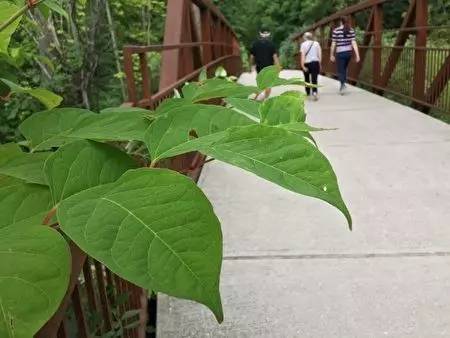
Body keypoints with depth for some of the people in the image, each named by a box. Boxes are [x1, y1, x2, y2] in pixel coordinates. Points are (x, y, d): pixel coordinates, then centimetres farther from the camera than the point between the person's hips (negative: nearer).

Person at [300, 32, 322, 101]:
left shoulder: (303, 44, -1)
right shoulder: (316, 43, 6)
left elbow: (302, 55, -11)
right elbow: (320, 54, 2)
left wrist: (303, 66, -12)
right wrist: (319, 64, 8)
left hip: (307, 63, -1)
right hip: (315, 62, 1)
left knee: (307, 78, 18)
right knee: (314, 79, -3)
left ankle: (308, 92, 30)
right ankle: (314, 92, -24)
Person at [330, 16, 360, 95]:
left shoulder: (336, 31, -7)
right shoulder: (351, 30, 0)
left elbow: (333, 44, -4)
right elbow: (354, 43, -6)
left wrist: (331, 55, 6)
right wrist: (357, 55, -7)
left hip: (340, 53, -4)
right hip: (349, 52, 4)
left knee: (340, 71, 0)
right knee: (344, 69, 22)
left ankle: (343, 84, -23)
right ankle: (343, 84, 29)